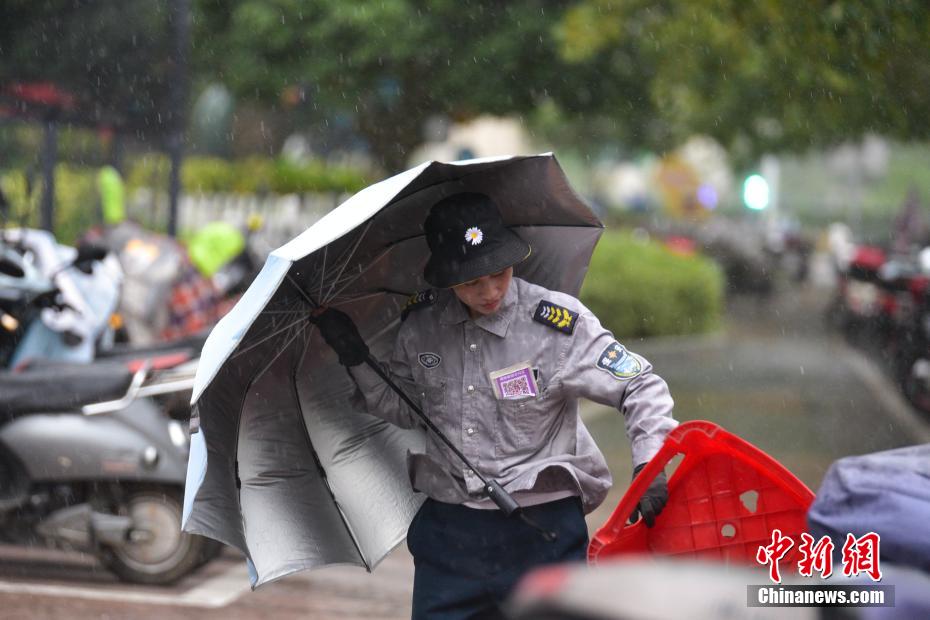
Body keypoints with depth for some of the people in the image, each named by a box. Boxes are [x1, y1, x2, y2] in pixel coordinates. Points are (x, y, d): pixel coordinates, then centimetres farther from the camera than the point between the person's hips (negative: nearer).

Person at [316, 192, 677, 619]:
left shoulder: (559, 322, -12)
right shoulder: (420, 325, 1)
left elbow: (642, 389, -6)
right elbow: (403, 409, 16)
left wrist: (648, 467, -18)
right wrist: (356, 359, 4)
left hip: (542, 533, -3)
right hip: (447, 532, 4)